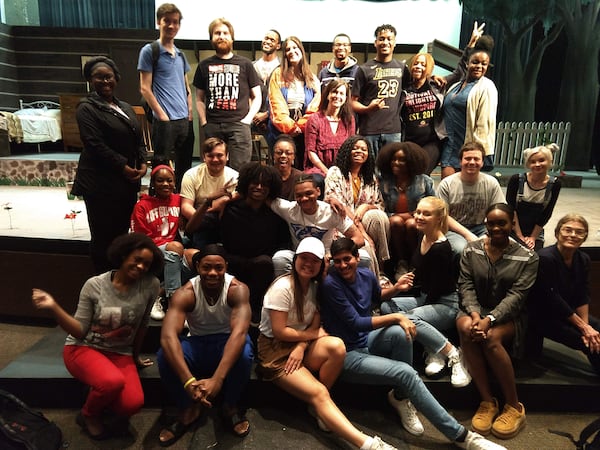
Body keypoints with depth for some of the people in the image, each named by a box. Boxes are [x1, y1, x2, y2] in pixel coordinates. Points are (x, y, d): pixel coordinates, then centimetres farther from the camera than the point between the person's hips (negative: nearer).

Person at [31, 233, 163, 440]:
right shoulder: (94, 285, -11)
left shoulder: (150, 285, -10)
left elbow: (142, 325, 2)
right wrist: (54, 307, -24)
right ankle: (89, 415, 2)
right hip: (83, 348, -2)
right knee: (113, 381, -34)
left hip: (120, 353, 2)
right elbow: (80, 331, -11)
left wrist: (135, 355, 13)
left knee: (133, 403, -23)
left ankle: (105, 407, 14)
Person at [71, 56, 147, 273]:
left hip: (128, 181, 7)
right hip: (101, 183, -6)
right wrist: (123, 167, -15)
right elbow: (95, 145, -15)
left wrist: (143, 163, -1)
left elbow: (138, 139, 16)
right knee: (104, 236, 0)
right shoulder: (87, 108, -4)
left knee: (123, 231, 12)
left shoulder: (125, 107, 18)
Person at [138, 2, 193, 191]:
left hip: (185, 121, 6)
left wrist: (190, 113, 8)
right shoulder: (149, 51, -2)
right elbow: (145, 89, -7)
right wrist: (162, 116, -13)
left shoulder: (180, 54, 17)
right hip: (164, 122, -6)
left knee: (184, 169, 12)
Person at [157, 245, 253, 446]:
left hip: (227, 342, -1)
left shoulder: (237, 289, -24)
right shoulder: (185, 293, -22)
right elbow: (168, 336, -35)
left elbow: (239, 332, -38)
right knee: (164, 356, -29)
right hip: (197, 344, 1)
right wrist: (188, 381, -49)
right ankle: (189, 409, -3)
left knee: (243, 353, -36)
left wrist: (217, 379, -51)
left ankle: (231, 407, -5)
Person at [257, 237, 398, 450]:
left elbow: (315, 326, 0)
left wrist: (302, 346, -20)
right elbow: (279, 332, -20)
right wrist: (313, 334, -10)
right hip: (275, 350, -6)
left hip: (301, 345, 6)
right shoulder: (282, 287, -18)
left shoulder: (315, 286, 3)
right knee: (318, 392, -26)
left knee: (337, 346, -27)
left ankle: (318, 405, -8)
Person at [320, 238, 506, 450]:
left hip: (365, 340, 6)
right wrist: (396, 317, -21)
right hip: (346, 355, -6)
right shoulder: (331, 283, -21)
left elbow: (377, 297, 22)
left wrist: (396, 288, 1)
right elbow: (355, 323, -21)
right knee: (406, 372, -22)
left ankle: (400, 396, -1)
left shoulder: (366, 275, -1)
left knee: (400, 333, -26)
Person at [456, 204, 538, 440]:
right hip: (475, 310, 2)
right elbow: (465, 286, -4)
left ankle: (514, 407, -14)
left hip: (508, 316, -2)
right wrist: (474, 313, -24)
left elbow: (516, 295, -13)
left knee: (491, 337, -34)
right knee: (466, 327, -33)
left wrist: (490, 319, -28)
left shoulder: (527, 257, -4)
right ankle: (487, 402, -21)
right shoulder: (471, 250, 2)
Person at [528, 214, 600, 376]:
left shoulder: (583, 259, 1)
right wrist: (583, 327, -17)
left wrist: (586, 326, -12)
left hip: (569, 312, 7)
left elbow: (583, 296, 0)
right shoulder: (545, 258, -23)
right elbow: (553, 299, -22)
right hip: (542, 318, -7)